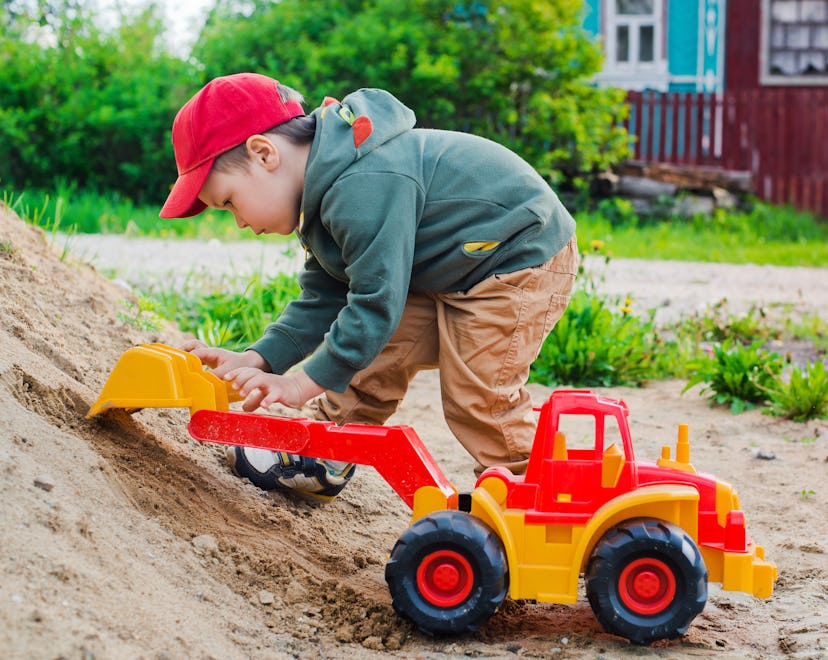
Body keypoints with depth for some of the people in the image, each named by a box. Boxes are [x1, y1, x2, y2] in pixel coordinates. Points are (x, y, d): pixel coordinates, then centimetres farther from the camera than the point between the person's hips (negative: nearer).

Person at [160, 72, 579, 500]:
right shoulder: (328, 185, 1)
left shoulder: (363, 190, -33)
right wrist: (257, 360, -3)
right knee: (374, 357, 7)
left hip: (523, 262, -10)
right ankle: (321, 458, 21)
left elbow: (376, 301, -30)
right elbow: (323, 297, 6)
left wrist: (303, 384, -23)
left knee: (479, 397, -11)